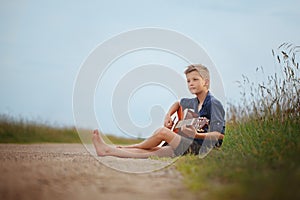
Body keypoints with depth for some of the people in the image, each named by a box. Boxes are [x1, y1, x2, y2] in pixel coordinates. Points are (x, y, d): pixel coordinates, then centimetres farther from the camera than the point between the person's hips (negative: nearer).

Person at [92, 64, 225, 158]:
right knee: (152, 152, -3)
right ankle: (108, 150, -6)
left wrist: (196, 135, -32)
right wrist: (168, 115, 19)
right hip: (191, 146, 8)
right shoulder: (194, 102, 16)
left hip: (203, 148, -8)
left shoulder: (213, 104, -11)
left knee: (162, 132, -17)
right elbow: (179, 103, 38)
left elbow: (218, 135, -18)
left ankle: (128, 147, 5)